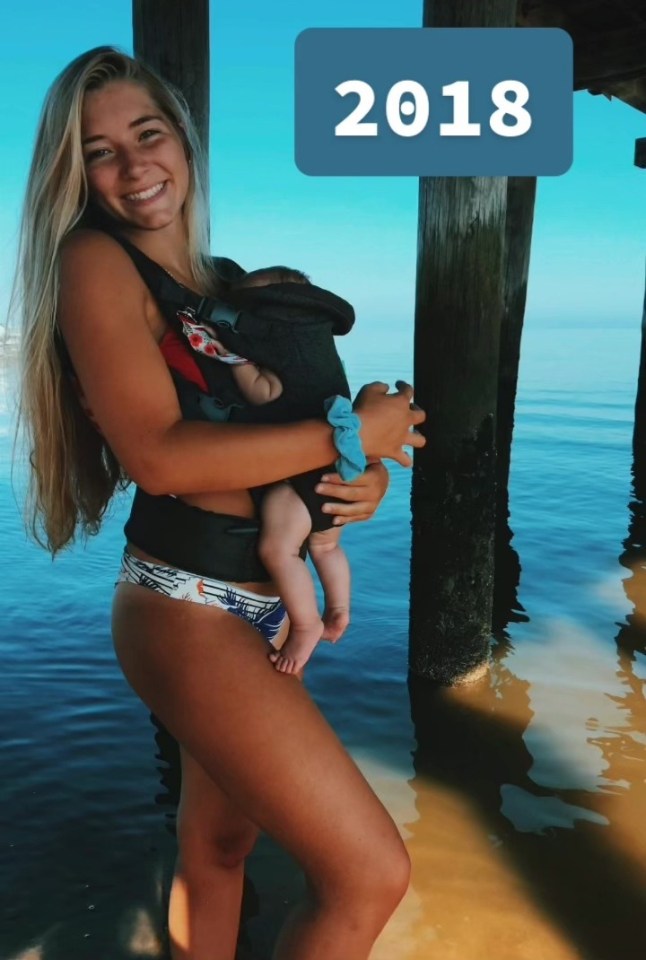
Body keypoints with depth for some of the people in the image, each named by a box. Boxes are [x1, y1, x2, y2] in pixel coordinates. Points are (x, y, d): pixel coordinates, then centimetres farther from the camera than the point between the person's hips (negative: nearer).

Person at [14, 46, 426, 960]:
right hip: (185, 609, -7)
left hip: (257, 601, 7)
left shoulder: (230, 279, 13)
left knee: (218, 842, 23)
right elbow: (158, 455, -21)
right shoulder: (94, 261, -8)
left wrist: (370, 473, -8)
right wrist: (348, 434, -15)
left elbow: (292, 405, 15)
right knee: (370, 872, -5)